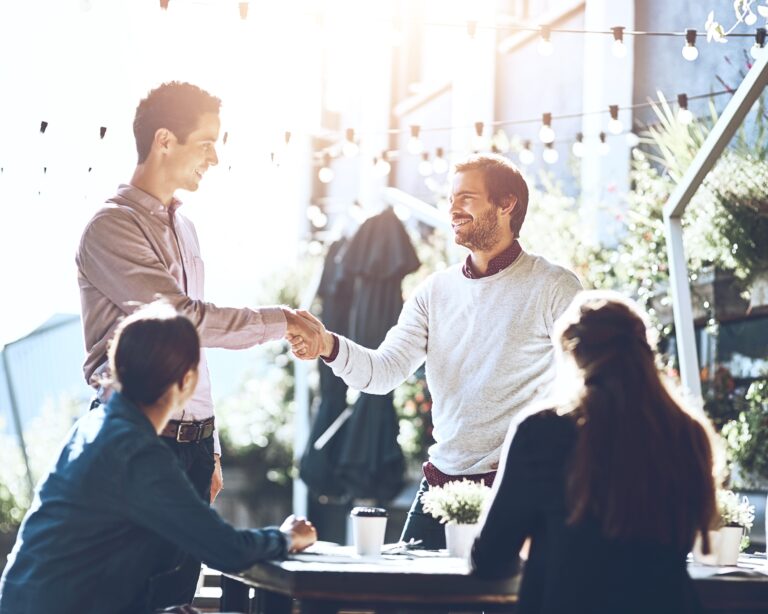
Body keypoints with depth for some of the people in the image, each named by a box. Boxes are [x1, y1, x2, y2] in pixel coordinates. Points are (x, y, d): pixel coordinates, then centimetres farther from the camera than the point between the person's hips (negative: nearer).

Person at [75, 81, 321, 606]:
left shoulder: (184, 229, 18)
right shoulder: (112, 229, -9)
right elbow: (186, 318, -17)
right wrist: (279, 322, -6)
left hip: (192, 443, 8)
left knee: (180, 587, 6)